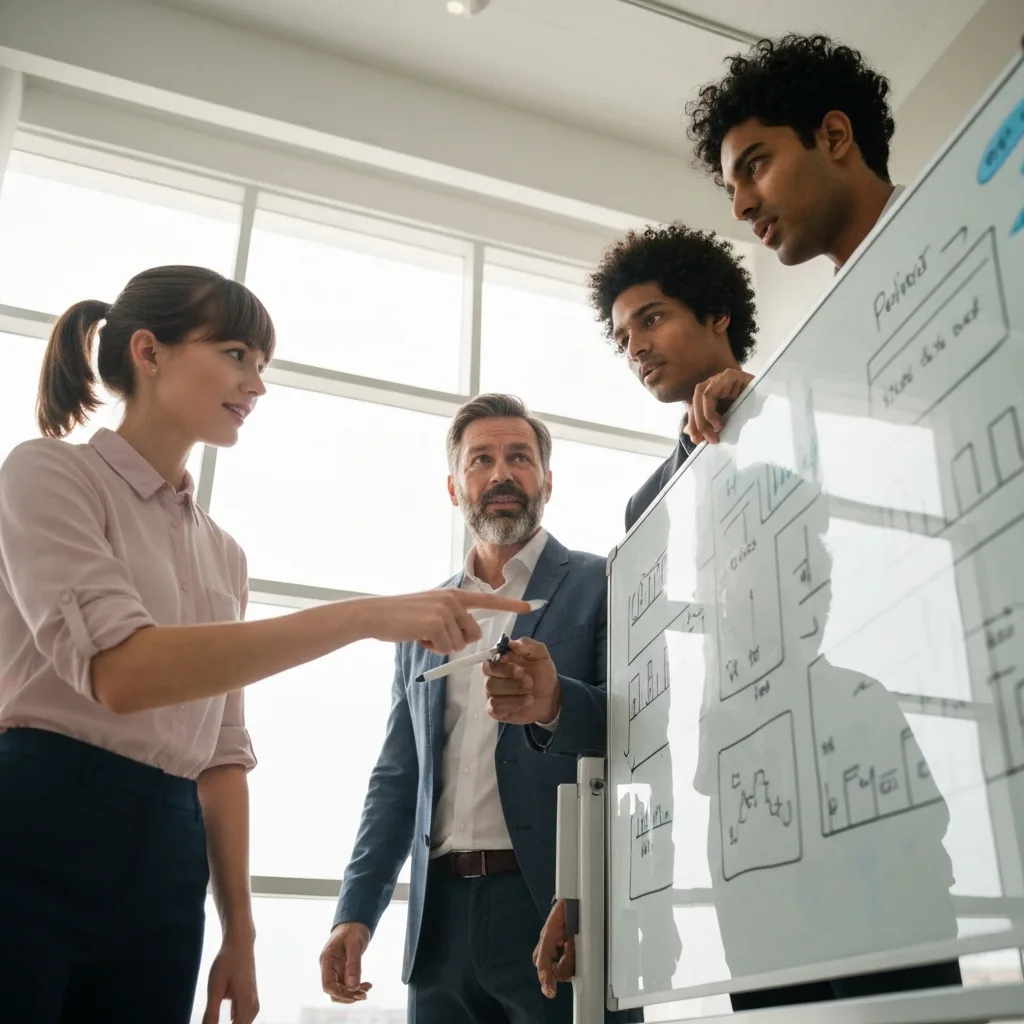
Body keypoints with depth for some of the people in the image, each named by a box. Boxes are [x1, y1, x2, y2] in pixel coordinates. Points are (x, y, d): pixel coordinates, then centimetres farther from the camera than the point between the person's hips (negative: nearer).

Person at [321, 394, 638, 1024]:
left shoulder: (603, 585, 1)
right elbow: (398, 777, 15)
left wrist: (555, 704, -26)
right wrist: (357, 911, 7)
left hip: (558, 907, -4)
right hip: (442, 914, 4)